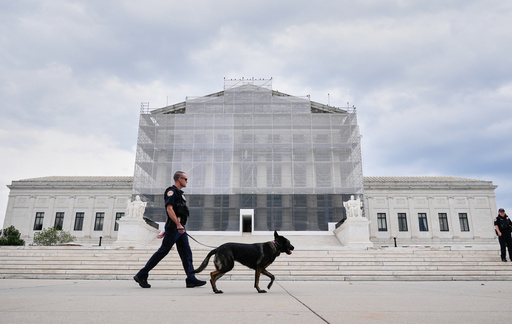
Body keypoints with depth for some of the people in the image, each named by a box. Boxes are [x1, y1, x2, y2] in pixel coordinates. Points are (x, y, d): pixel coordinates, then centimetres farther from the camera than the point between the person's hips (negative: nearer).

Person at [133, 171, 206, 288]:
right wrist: (178, 225, -27)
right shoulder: (171, 191, -8)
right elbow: (169, 209, -20)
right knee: (162, 252, -3)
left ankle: (191, 279, 4)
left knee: (187, 254, 4)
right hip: (174, 227, -9)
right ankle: (141, 275, 9)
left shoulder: (179, 193, 22)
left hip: (180, 228, 9)